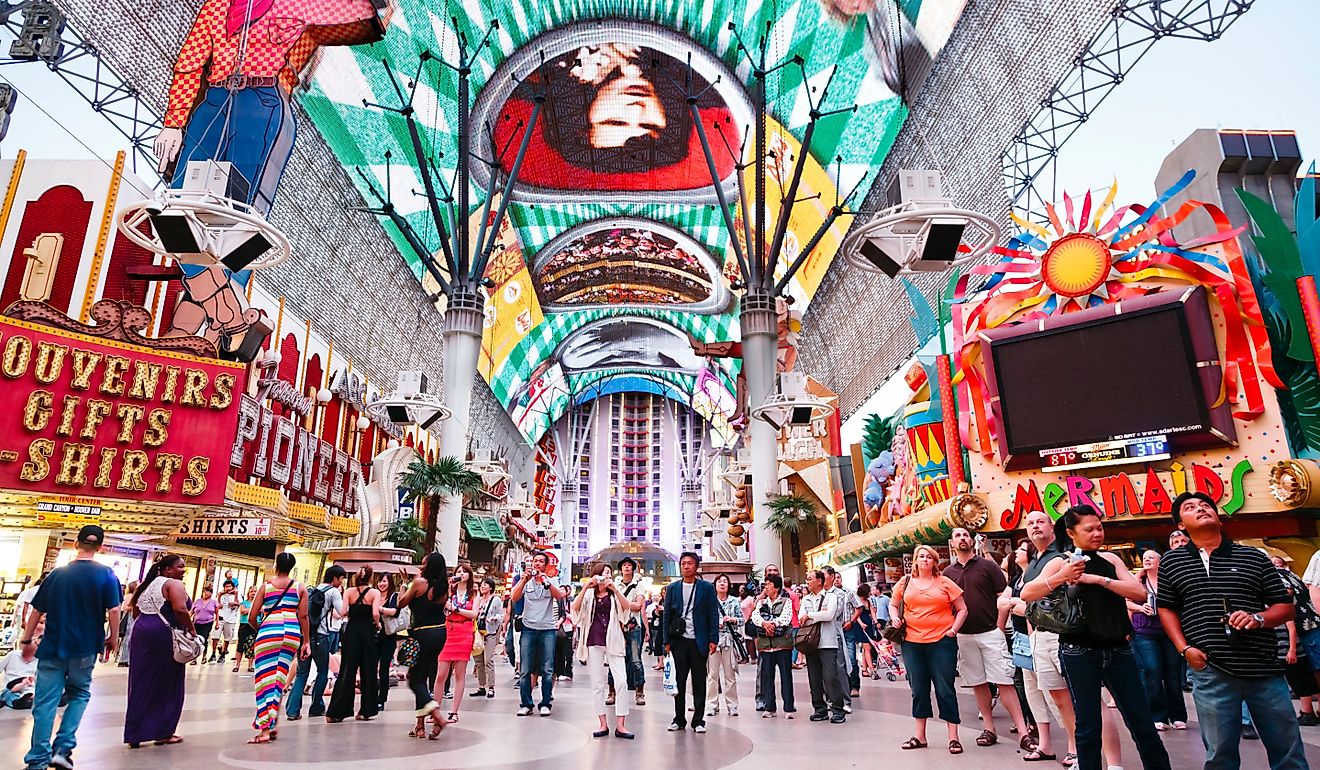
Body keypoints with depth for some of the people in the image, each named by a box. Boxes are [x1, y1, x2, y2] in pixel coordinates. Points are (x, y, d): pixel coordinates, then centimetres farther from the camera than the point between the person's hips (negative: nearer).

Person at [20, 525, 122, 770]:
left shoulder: (57, 573, 3)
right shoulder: (106, 575, -6)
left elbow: (37, 610, 7)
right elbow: (113, 610, -10)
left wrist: (26, 639, 19)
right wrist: (113, 638, 5)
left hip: (52, 647, 2)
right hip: (84, 649, -1)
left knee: (45, 702, 6)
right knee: (79, 694, 16)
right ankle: (63, 748, 6)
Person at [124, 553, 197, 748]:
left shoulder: (148, 584, 19)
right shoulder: (174, 584, -8)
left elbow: (136, 611, 21)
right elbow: (180, 609, -21)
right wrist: (192, 629, -12)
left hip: (141, 630, 8)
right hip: (164, 634, -8)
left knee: (141, 683, 11)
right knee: (166, 686, 4)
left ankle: (135, 734, 15)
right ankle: (162, 733, 11)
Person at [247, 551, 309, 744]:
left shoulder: (266, 586, 6)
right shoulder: (299, 587, 10)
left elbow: (252, 618, 6)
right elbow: (303, 616, 5)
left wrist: (260, 629, 26)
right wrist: (306, 642, 10)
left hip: (268, 631, -2)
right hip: (293, 633, 2)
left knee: (266, 678, 0)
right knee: (280, 679, 13)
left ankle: (265, 729, -5)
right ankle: (274, 723, 14)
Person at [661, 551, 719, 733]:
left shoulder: (707, 588, 3)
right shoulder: (672, 588, 7)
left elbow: (713, 615, 2)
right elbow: (667, 615, 8)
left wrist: (713, 639, -5)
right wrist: (667, 641, 3)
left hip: (699, 641, -1)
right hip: (679, 641, 1)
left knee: (699, 682, 4)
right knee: (679, 681, 5)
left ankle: (698, 721, 14)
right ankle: (679, 720, 17)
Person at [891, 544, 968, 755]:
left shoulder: (945, 583, 2)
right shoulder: (905, 582, 7)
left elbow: (962, 609, 6)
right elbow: (893, 605, 19)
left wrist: (954, 629, -5)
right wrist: (895, 618, 0)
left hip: (942, 642, -2)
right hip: (912, 643, 3)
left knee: (945, 689, 1)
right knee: (918, 689, 11)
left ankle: (953, 737, 10)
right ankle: (919, 735, 21)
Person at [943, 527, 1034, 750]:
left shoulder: (988, 566, 0)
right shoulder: (948, 572, 8)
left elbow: (1003, 598, -1)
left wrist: (999, 626, -6)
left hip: (990, 632, -3)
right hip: (964, 636, 3)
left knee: (1004, 681, -6)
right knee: (978, 683, 9)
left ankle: (1022, 731, -2)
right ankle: (989, 729, 19)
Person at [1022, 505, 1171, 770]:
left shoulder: (1110, 559, 7)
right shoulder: (1061, 563, -4)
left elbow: (1140, 593, -6)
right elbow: (1026, 594, -14)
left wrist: (1099, 579, -16)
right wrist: (1060, 578, -26)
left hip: (1118, 649, 3)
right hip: (1079, 653, -3)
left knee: (1142, 723, 10)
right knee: (1088, 727, 5)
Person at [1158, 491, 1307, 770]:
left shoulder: (1254, 557, 8)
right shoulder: (1171, 562, 7)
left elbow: (1285, 607, 10)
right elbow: (1167, 608, 12)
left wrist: (1258, 619, -11)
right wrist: (1184, 648, -1)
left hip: (1264, 669, 1)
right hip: (1210, 671, -1)